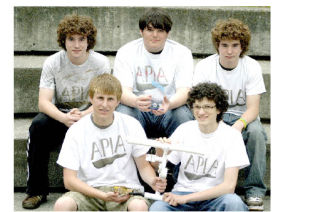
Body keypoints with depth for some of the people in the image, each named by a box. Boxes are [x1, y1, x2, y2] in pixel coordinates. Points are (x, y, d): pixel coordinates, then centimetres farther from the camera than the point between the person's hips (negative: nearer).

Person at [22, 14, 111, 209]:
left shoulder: (101, 63, -9)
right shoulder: (53, 63, -8)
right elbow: (44, 102, -16)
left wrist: (82, 115, -34)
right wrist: (64, 118, -38)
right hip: (59, 113, 1)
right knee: (38, 125, -30)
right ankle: (37, 190, -19)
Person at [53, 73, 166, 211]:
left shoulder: (131, 125, 2)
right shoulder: (76, 131, -2)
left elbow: (143, 165, 8)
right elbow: (69, 180, -6)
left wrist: (153, 181, -16)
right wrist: (103, 195, -20)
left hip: (125, 190, 0)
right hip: (89, 192, 0)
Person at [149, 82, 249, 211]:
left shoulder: (231, 136, -6)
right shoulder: (184, 129, 3)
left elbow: (229, 186, -14)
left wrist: (186, 198, -19)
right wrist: (160, 153, -18)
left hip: (214, 196, -1)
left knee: (233, 202, -36)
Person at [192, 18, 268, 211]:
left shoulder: (252, 67, -8)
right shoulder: (204, 66, -6)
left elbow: (253, 109, -15)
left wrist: (239, 124, -38)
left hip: (242, 117, 0)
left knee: (256, 131, -35)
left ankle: (255, 190, -22)